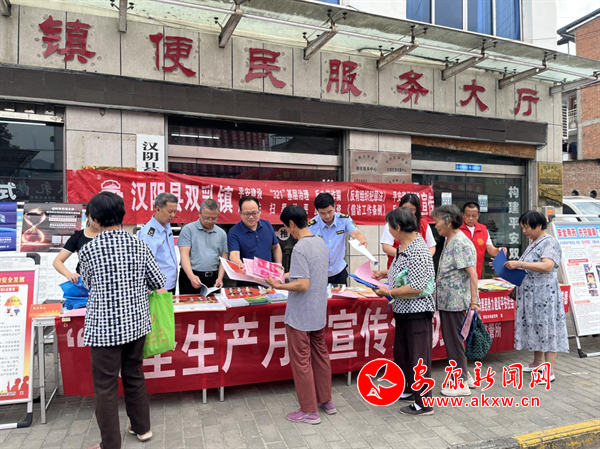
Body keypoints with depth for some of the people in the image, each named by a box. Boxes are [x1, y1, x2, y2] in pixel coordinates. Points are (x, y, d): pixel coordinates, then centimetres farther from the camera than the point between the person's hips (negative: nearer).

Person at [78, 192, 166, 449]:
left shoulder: (88, 250, -11)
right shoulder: (139, 245, -3)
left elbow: (88, 285, 7)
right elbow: (159, 283, 2)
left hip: (105, 327, -4)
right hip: (135, 322, 4)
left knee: (105, 386, 9)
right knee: (134, 376, 20)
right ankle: (142, 428, 34)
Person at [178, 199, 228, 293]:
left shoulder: (221, 233, 10)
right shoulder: (188, 229, -2)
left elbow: (223, 258, 11)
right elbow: (184, 254, -9)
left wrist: (220, 278, -4)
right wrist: (191, 276, -23)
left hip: (213, 279, 3)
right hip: (191, 277, -3)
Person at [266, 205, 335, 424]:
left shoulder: (300, 248, -23)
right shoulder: (321, 243, 4)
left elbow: (303, 285, -27)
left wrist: (278, 285, -15)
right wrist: (288, 274, 19)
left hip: (300, 316, -8)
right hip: (319, 312, 9)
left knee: (301, 362, 6)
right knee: (320, 356, 19)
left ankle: (309, 411, 18)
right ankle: (326, 401, 33)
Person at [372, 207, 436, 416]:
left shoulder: (418, 251, -24)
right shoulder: (404, 245, 5)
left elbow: (416, 287, -27)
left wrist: (389, 292, -19)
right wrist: (386, 273, 9)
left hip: (417, 312, -10)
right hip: (404, 310, 10)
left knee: (418, 356, 3)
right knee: (402, 352, 22)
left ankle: (423, 403, 18)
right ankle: (409, 390, 40)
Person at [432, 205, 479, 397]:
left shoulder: (460, 243, -19)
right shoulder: (449, 241, 11)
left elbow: (472, 273, -23)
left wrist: (474, 301, -25)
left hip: (455, 302, -10)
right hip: (447, 300, 10)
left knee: (454, 341, 2)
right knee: (451, 339, 18)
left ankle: (462, 384, 15)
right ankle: (465, 376, 32)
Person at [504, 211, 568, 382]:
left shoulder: (549, 242, -12)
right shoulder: (533, 243, 15)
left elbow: (547, 266, -26)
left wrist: (519, 264, -28)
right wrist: (514, 266, 8)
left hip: (544, 294, -9)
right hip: (531, 294, 9)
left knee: (546, 327, -4)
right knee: (534, 326, 14)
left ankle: (549, 370, 1)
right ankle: (538, 362, 26)